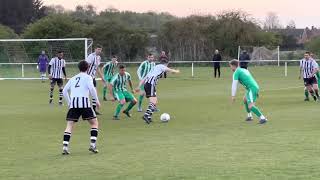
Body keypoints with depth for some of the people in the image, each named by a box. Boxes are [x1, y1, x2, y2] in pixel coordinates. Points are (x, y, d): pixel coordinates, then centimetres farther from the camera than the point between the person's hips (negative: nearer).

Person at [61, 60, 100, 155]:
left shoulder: (73, 79, 23)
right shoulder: (87, 77, 10)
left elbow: (64, 91, 19)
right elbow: (91, 88, -7)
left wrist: (69, 102, 27)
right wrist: (97, 100, -1)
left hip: (73, 103, 3)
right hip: (84, 102, -3)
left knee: (69, 125, 3)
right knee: (94, 123, 10)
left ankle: (65, 146, -11)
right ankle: (93, 144, -2)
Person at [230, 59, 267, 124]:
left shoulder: (236, 72, -3)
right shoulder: (244, 70, 23)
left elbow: (234, 85, -7)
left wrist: (233, 96, -2)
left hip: (252, 89, -9)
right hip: (256, 87, 9)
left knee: (250, 106, -17)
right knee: (245, 99, 30)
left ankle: (262, 118, -23)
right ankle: (250, 116, 31)